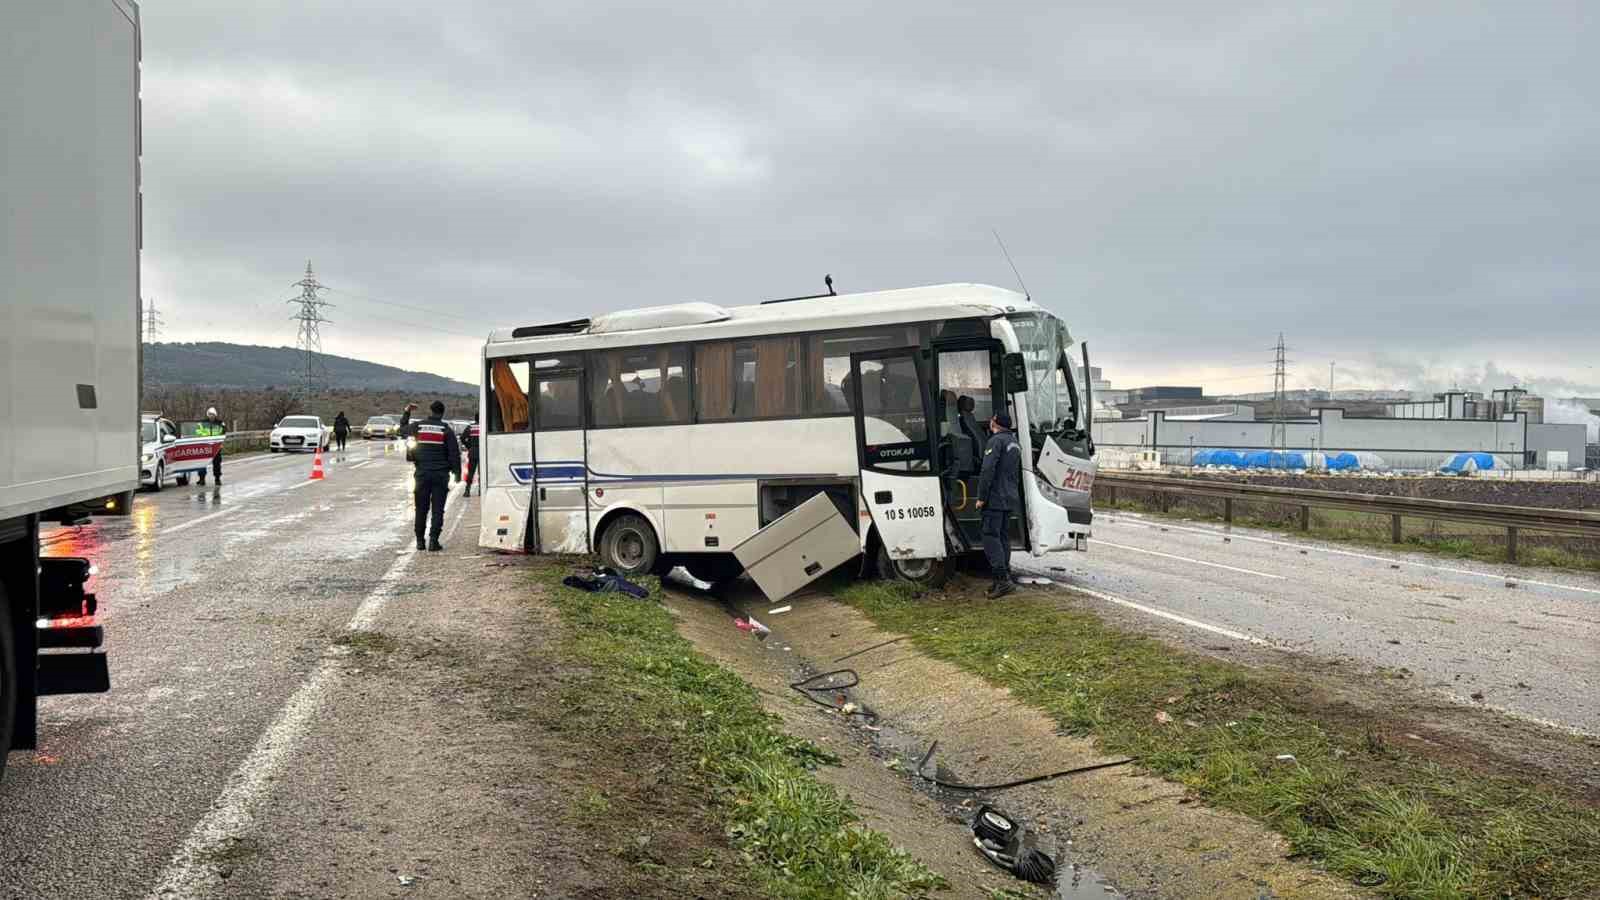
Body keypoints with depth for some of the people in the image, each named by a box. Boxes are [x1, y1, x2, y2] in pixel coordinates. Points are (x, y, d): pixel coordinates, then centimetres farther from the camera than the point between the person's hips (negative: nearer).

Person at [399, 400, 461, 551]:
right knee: (438, 509, 0)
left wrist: (407, 412, 36)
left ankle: (420, 541, 14)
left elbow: (402, 429, 25)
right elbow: (454, 453, -5)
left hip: (422, 473, 2)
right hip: (441, 474, -2)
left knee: (421, 509, 11)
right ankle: (433, 540, -6)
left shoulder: (418, 426, 3)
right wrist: (457, 472, 2)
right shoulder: (446, 429, -4)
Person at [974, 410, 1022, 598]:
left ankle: (1002, 580, -16)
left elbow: (988, 471, -19)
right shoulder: (1015, 442, 19)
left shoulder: (997, 440, -11)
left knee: (991, 536, -9)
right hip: (1010, 499, 9)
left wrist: (981, 497, -16)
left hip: (996, 498, -9)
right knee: (1003, 536, 13)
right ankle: (1005, 577, 14)